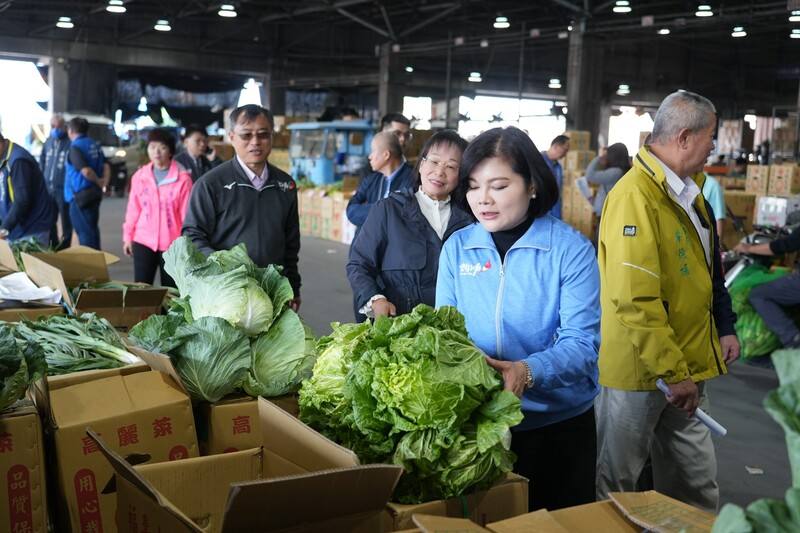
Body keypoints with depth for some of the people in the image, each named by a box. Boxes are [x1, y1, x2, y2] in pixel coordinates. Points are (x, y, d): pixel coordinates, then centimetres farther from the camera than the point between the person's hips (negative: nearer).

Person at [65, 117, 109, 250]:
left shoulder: (75, 147, -14)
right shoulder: (95, 145, 9)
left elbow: (86, 171, -24)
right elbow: (106, 166, 4)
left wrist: (98, 181, -9)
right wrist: (104, 181, -4)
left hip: (80, 196, -8)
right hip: (94, 194, 8)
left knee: (85, 232, -4)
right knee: (92, 229, 19)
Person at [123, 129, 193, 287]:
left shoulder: (183, 178, -7)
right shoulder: (139, 176, 4)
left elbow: (186, 213, -5)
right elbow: (133, 209, 9)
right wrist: (128, 236, 9)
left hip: (172, 244, -2)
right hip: (143, 241, 3)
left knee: (170, 289, 7)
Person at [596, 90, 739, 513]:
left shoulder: (688, 190, 9)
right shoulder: (635, 197, -21)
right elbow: (635, 300, -26)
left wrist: (724, 328, 15)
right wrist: (672, 372, -23)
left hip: (686, 367, 9)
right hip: (640, 371, -9)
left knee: (695, 487, 20)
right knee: (615, 486, 10)